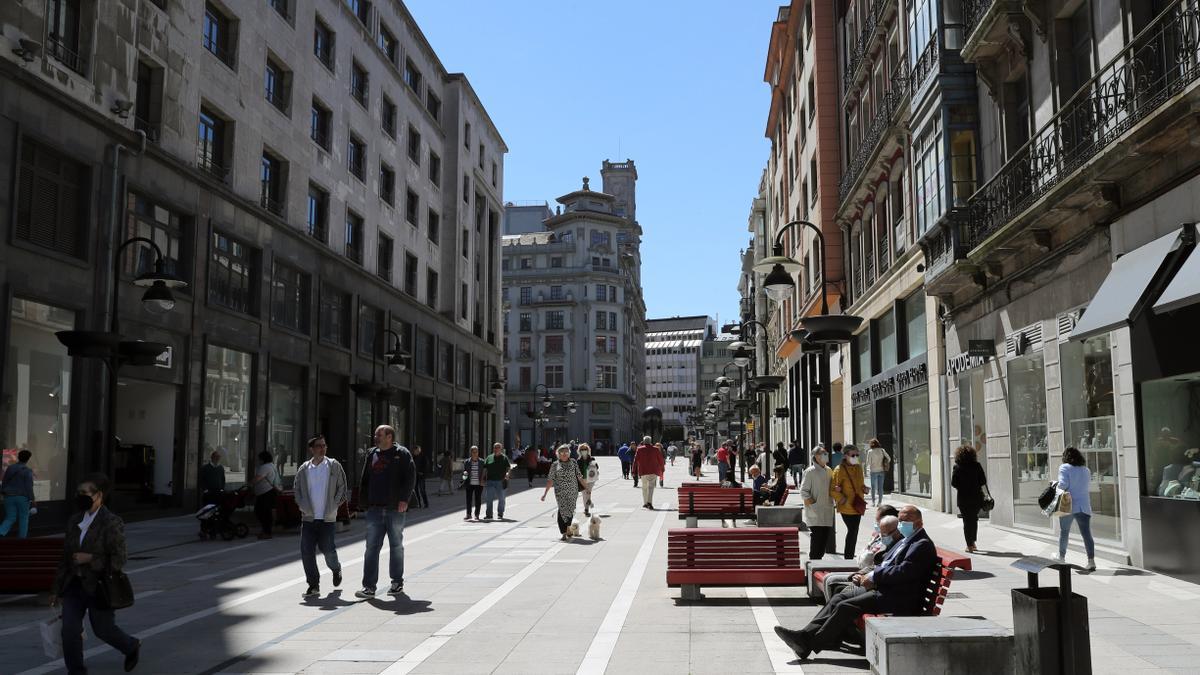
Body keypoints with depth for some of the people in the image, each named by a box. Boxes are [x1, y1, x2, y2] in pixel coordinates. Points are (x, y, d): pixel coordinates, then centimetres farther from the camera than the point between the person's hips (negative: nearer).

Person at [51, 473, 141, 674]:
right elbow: (66, 557, 12)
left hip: (99, 587, -5)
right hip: (75, 585, 5)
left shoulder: (112, 522, -15)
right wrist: (56, 588, 13)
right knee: (69, 630, -3)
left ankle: (132, 647, 37)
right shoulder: (75, 519, 5)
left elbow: (118, 561, -16)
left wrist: (90, 558, -24)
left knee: (103, 630, 9)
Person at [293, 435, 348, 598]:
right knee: (306, 552, -2)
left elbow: (342, 488, 5)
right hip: (308, 518, 2)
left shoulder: (334, 466, 1)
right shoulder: (304, 469, 6)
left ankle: (336, 569, 31)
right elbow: (297, 489, 15)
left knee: (327, 549, -2)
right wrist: (302, 506, 3)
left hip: (328, 518, -2)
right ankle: (313, 585, 9)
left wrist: (334, 505, -2)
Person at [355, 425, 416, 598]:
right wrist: (364, 501, 8)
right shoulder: (371, 454, 12)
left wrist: (404, 499, -16)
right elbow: (364, 480, 16)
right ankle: (369, 586, 0)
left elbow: (410, 477, -8)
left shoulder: (402, 454, -2)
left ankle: (397, 583, 19)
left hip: (395, 508, -4)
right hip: (375, 508, 4)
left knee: (396, 546, 8)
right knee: (372, 546, -1)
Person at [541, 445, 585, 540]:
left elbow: (579, 476, 12)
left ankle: (567, 530, 24)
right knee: (563, 510, -10)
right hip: (560, 492, -2)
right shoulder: (555, 465, 5)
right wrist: (545, 492, 1)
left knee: (571, 510, 3)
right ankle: (563, 533, -7)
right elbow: (550, 480, 4)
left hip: (573, 491, 2)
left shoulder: (574, 463, 8)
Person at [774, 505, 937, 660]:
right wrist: (868, 576, 4)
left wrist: (873, 576, -15)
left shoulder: (923, 544, -9)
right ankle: (806, 634, -9)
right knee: (839, 598, -3)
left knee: (845, 607, -19)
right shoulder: (905, 541, 23)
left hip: (898, 598, -10)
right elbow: (885, 564, 24)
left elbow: (904, 571, -21)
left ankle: (809, 644, -14)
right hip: (881, 588, 10)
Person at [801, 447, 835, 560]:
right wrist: (813, 503, -15)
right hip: (815, 513, -7)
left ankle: (819, 558, 19)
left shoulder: (828, 471, 13)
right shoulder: (810, 472, -8)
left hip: (827, 511, 7)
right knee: (816, 537, -7)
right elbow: (803, 491, -9)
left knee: (825, 537, 8)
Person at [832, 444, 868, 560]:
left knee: (853, 531, 14)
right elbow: (834, 490, -15)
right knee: (853, 531, -8)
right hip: (847, 507, -8)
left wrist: (864, 488, 3)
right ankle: (848, 558, 2)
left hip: (857, 506, 8)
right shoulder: (839, 470, -14)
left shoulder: (858, 467, 9)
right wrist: (844, 501, -19)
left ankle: (849, 557, 25)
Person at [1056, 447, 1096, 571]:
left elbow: (1063, 485, -16)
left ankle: (1061, 557, 27)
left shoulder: (1064, 468, -7)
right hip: (1084, 506, 3)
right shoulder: (1086, 470, 10)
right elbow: (1088, 487, 21)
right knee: (1086, 534, -3)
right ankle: (1091, 560, -14)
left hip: (1069, 506, -3)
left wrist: (1056, 486, 3)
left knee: (1064, 532, 14)